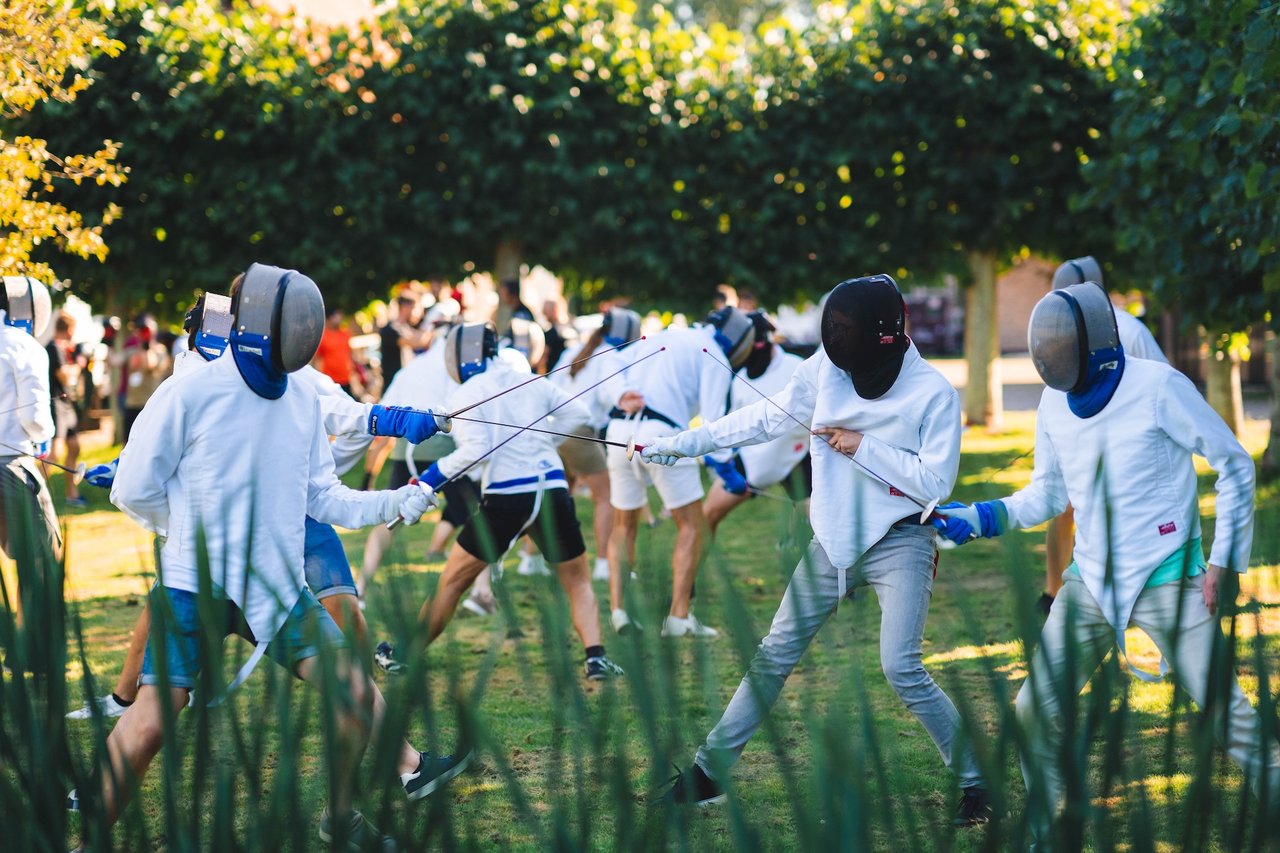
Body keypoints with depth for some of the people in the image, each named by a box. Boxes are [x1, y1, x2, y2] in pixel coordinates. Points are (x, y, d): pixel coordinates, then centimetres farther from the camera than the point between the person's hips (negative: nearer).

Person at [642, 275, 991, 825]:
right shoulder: (828, 368, -4)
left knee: (900, 668, -18)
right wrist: (678, 444, 3)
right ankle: (710, 771, 20)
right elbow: (765, 419, 5)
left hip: (898, 541, -5)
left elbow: (935, 482, -17)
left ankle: (974, 784, -4)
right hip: (834, 540, 5)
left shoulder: (933, 393, -15)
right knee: (775, 654, 9)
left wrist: (862, 446, -20)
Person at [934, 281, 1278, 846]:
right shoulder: (1055, 403, 0)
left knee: (1225, 710, -7)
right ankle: (1042, 836, 19)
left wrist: (1224, 561, -12)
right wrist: (977, 518, 1)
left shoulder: (1157, 386, -17)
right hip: (1091, 581, 5)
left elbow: (1234, 465, -8)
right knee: (1037, 711, 3)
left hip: (1167, 580, -5)